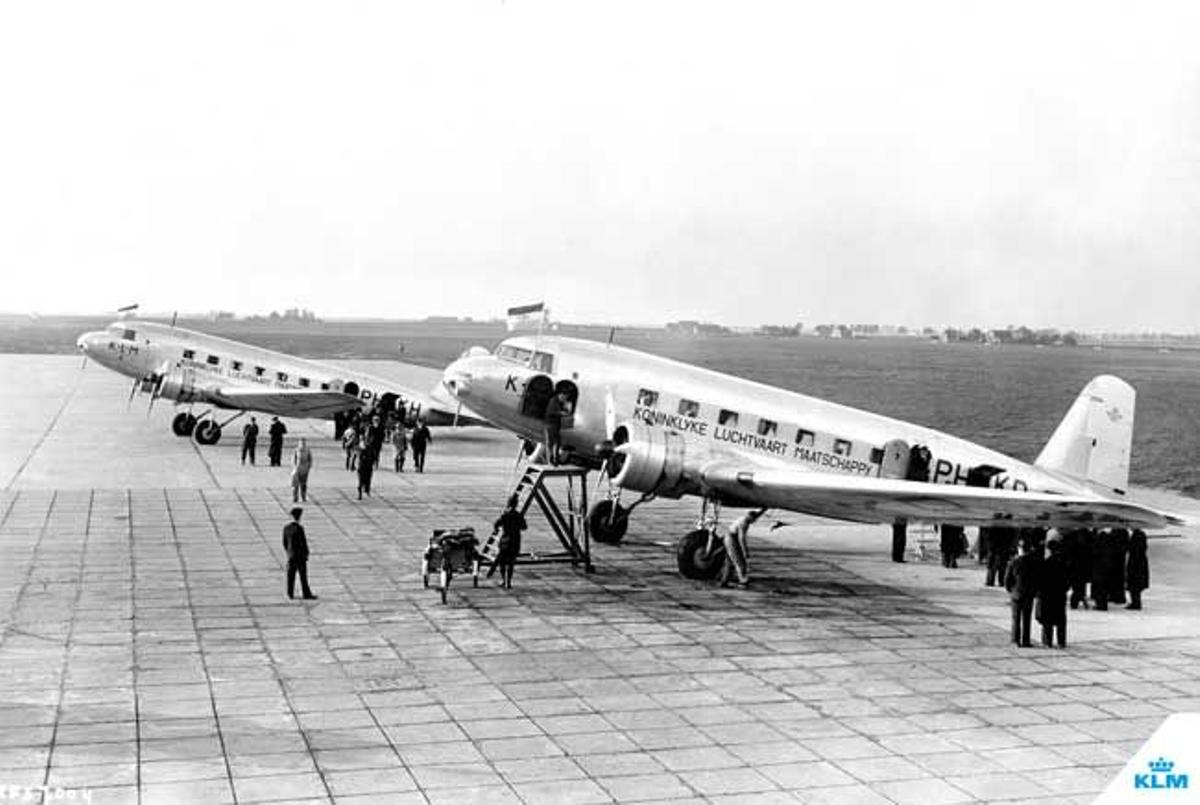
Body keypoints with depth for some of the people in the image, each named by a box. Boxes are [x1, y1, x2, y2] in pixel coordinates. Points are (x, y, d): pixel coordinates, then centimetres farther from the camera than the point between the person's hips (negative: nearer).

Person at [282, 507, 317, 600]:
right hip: (300, 555, -6)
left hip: (291, 556, 6)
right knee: (303, 575, 0)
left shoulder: (286, 528, 3)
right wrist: (306, 554, -7)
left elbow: (285, 542, 10)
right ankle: (306, 594, 4)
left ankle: (290, 594, 12)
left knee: (291, 575, 9)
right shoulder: (299, 528, -18)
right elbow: (303, 542, -16)